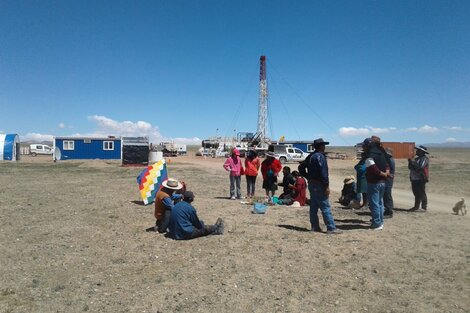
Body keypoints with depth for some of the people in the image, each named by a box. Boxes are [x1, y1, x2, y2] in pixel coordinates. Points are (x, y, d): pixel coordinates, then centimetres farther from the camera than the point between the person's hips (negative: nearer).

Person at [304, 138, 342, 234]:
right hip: (319, 184, -9)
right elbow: (323, 172, -21)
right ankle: (331, 228, -4)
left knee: (314, 206, 12)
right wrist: (326, 186, -20)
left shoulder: (310, 156, 14)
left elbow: (301, 167, 19)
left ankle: (315, 226, 17)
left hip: (311, 184, 9)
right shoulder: (320, 156, -14)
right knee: (325, 207, -6)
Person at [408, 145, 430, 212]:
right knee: (416, 193, 14)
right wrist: (410, 162, -1)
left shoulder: (424, 159, -8)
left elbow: (420, 167, -22)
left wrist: (412, 162, -17)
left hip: (421, 179, -8)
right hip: (414, 179, 9)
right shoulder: (417, 158, 19)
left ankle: (424, 207, 2)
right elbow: (410, 167, 17)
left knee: (421, 194, -4)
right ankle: (416, 206, 21)